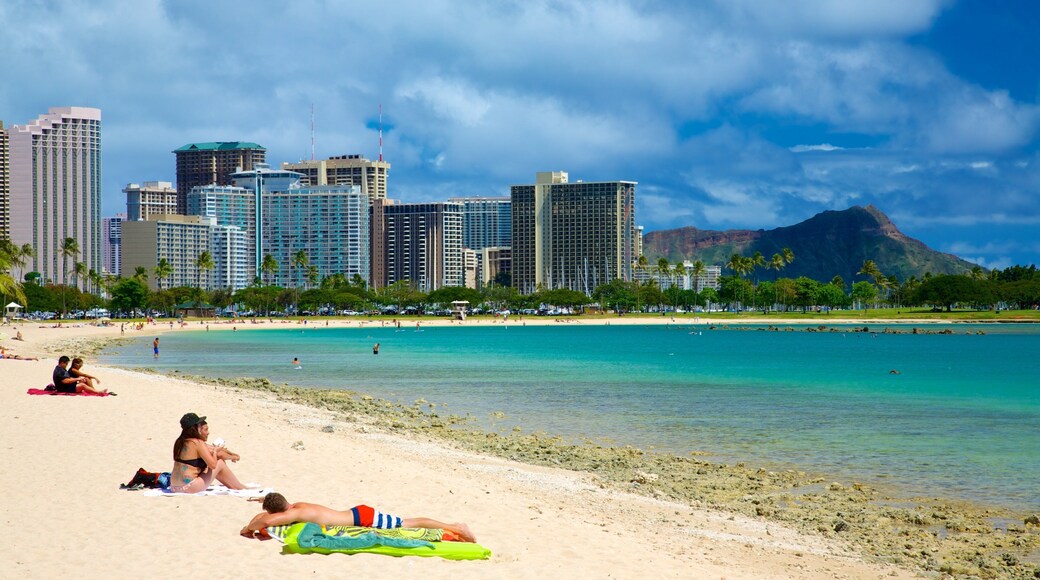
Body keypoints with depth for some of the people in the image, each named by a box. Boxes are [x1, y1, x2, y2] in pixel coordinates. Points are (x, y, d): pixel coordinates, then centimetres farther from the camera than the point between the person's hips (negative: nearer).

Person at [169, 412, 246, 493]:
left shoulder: (180, 442, 13)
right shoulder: (197, 443, -14)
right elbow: (213, 465, -18)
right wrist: (215, 451, 2)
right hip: (188, 488, -9)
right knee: (220, 463, 5)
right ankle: (242, 489, 17)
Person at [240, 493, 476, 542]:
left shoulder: (295, 513, -20)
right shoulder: (296, 506, 5)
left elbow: (267, 521, -36)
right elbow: (262, 516, 22)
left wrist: (249, 528, -18)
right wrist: (253, 524, 4)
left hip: (364, 519, -8)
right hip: (359, 515, 8)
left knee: (406, 526, -2)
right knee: (407, 525, 13)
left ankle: (454, 528, 3)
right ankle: (454, 529, 17)